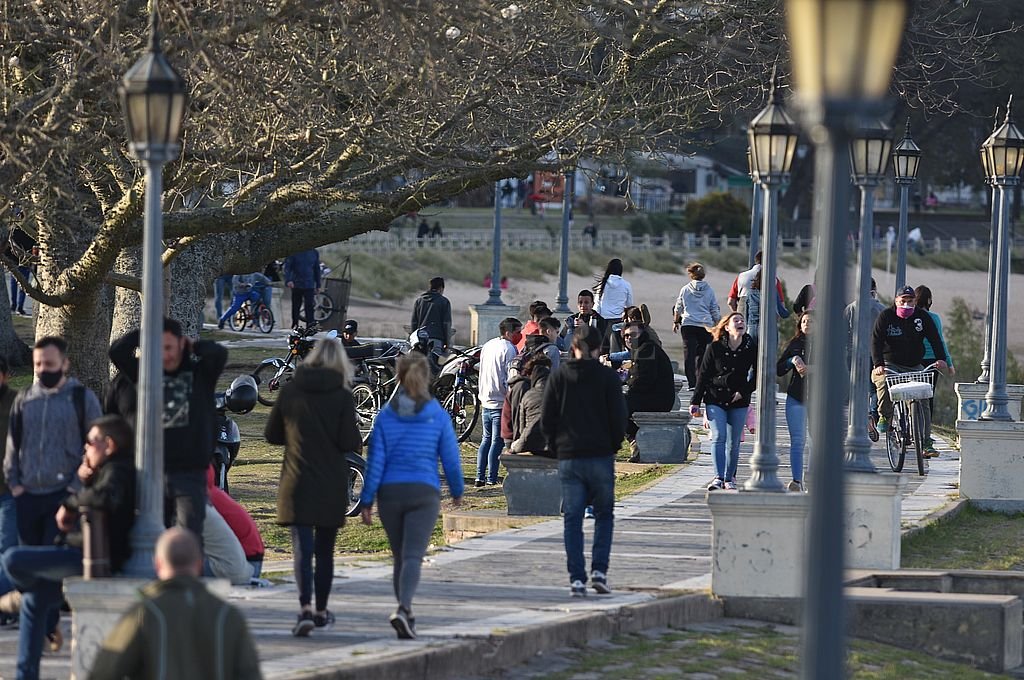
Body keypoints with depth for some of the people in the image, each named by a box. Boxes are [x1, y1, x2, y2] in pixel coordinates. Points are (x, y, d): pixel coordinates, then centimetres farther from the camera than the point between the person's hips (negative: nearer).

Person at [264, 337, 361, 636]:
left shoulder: (290, 391, 0)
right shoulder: (342, 396, -6)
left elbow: (272, 434, 7)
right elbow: (350, 443, -10)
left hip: (297, 483, 0)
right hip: (331, 485, 0)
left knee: (302, 548, -6)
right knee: (325, 549, 14)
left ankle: (306, 609, -24)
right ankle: (321, 611, 26)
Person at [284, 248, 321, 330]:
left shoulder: (314, 253, 8)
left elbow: (317, 269, 16)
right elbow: (287, 267, -6)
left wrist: (318, 285, 15)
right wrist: (288, 280, -22)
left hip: (309, 286, 1)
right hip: (296, 285, -1)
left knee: (309, 307, -12)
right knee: (296, 307, 10)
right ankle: (295, 326, 24)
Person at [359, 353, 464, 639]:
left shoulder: (386, 416, 1)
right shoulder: (438, 416, -1)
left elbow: (376, 461, -1)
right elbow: (451, 458, 4)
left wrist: (367, 500, 3)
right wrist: (457, 491, 20)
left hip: (390, 492, 2)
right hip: (424, 492, -2)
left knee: (399, 557, 16)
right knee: (413, 556, -10)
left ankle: (405, 615, 21)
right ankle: (403, 609, -32)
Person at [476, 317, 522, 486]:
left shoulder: (487, 346, 12)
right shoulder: (508, 349, -14)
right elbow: (510, 379, -17)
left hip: (486, 401, 8)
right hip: (501, 403, -8)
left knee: (486, 439, 15)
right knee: (497, 441, -3)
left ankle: (480, 477, 12)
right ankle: (491, 479, -4)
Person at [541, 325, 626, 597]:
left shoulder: (559, 376, 2)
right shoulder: (608, 377, -3)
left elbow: (546, 419, 1)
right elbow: (619, 418, -4)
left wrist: (555, 447, 12)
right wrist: (613, 446, 11)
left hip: (568, 457, 1)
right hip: (600, 455, -1)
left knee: (572, 518, 5)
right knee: (604, 514, 13)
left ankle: (576, 579, -1)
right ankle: (599, 570, -1)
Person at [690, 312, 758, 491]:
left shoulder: (751, 348, -5)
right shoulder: (715, 348, -7)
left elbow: (757, 376, 6)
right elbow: (703, 375, -2)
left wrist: (743, 392, -6)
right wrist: (695, 402, -4)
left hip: (739, 402, 1)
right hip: (715, 400, -1)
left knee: (733, 442, 4)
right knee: (718, 437, -14)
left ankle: (729, 478, 16)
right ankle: (718, 477, -21)